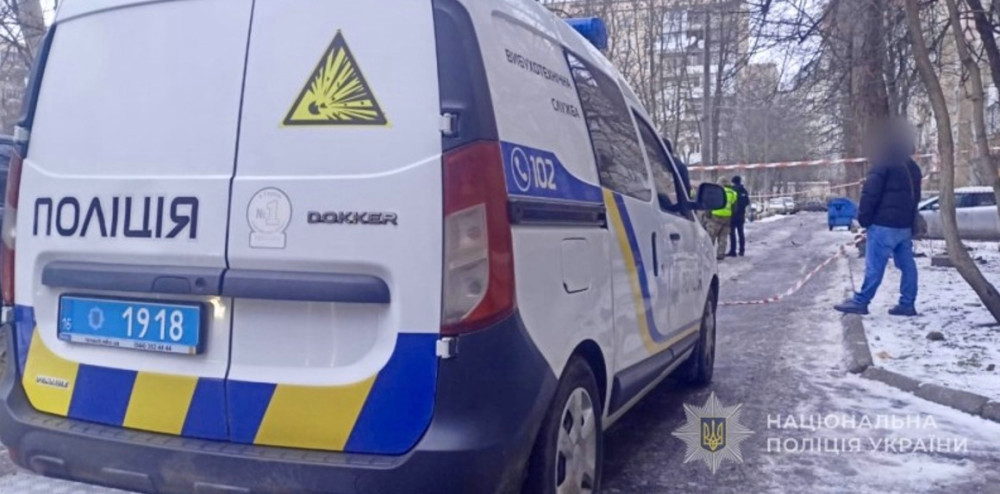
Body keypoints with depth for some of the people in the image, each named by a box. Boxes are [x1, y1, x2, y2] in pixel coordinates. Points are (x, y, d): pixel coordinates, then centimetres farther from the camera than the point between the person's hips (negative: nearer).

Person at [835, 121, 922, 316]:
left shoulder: (884, 164, -10)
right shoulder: (912, 168, 16)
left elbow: (870, 193, -14)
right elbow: (915, 197, 22)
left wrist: (863, 217, -5)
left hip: (884, 224, -8)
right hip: (905, 225, 8)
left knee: (874, 265, -6)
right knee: (907, 264, 7)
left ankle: (860, 301, -2)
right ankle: (907, 304, 9)